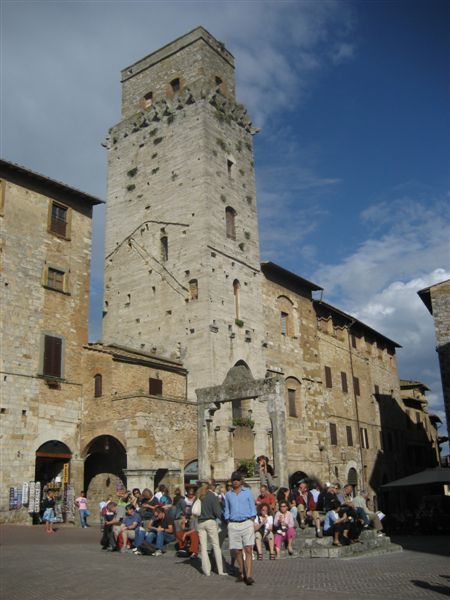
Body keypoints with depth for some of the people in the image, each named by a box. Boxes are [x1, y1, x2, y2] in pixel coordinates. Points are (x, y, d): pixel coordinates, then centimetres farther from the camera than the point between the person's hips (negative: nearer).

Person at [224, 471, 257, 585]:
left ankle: (248, 576, -13)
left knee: (248, 550, -11)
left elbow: (252, 507, 7)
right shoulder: (228, 495, 11)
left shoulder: (247, 492, 5)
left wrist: (252, 522, -1)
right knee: (238, 551, 5)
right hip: (233, 525, 2)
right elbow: (227, 510, 16)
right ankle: (241, 573, 19)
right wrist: (228, 524, 7)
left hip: (247, 523, -2)